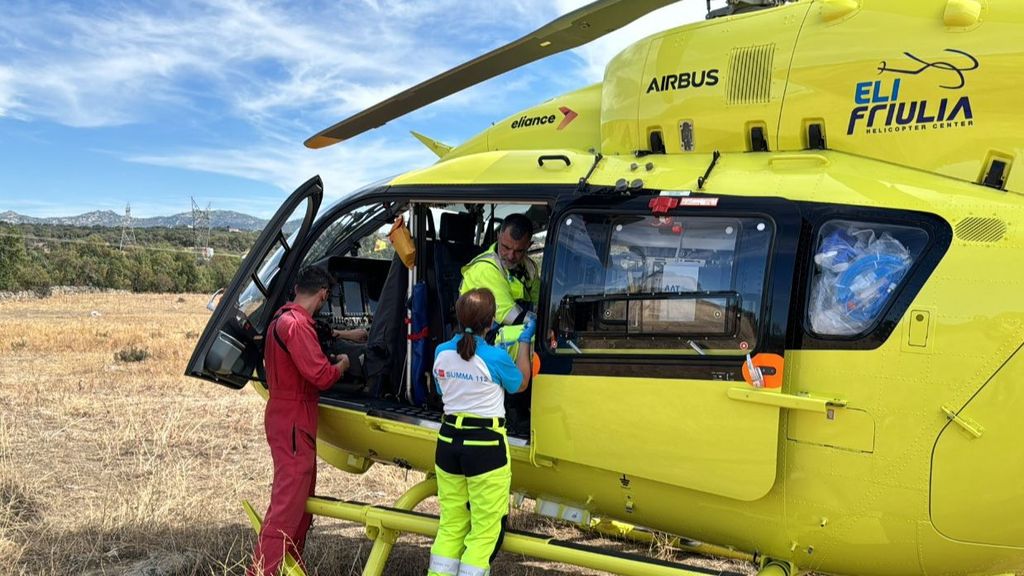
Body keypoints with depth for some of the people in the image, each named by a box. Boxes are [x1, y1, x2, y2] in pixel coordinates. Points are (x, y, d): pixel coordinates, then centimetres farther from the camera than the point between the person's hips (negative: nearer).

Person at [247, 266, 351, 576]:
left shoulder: (281, 318, 13)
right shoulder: (297, 324, -20)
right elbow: (320, 375, -24)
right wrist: (342, 364, -4)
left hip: (287, 418, 11)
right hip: (293, 422, -11)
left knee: (302, 496, 18)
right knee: (288, 501, -8)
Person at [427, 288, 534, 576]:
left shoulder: (442, 352, -1)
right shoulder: (495, 357, -15)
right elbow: (520, 384, 5)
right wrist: (524, 342, 15)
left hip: (449, 442, 6)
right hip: (485, 446, -5)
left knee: (451, 525, 17)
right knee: (485, 530, 6)